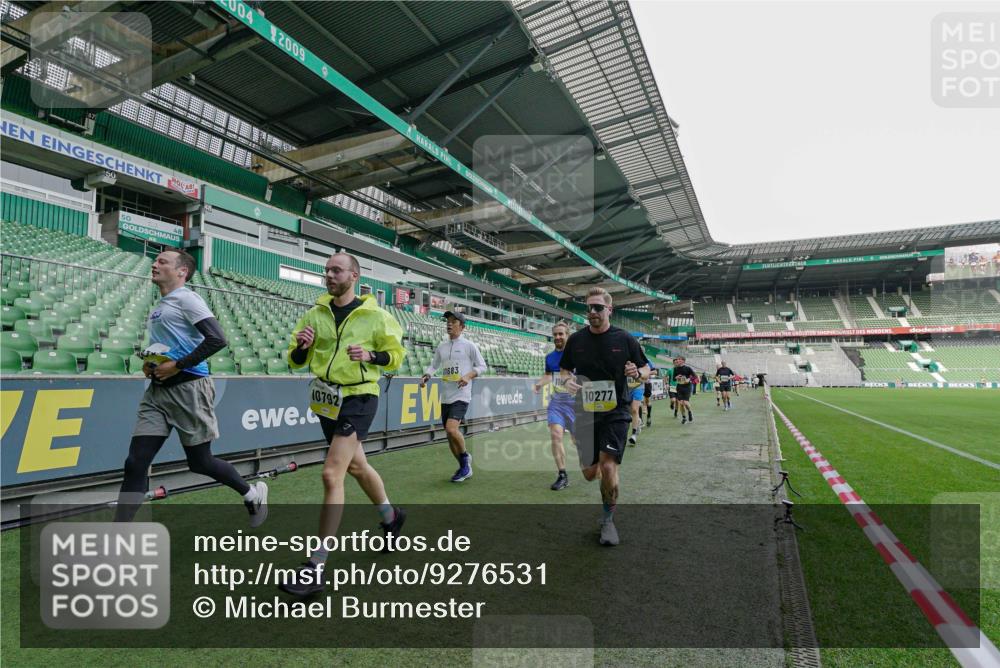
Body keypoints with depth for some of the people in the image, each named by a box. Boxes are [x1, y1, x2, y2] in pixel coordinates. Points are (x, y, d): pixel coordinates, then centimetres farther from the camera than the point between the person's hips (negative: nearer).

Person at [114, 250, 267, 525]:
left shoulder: (186, 298, -7)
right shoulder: (159, 307, 18)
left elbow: (217, 339, -19)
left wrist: (177, 366, -17)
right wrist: (150, 364, 11)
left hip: (189, 387, -7)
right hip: (157, 390, 8)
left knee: (200, 463, 5)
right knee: (135, 463, 0)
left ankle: (253, 494, 26)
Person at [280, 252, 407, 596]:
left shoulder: (375, 315, -9)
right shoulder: (315, 313, 3)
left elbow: (396, 354, -3)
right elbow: (296, 361, 7)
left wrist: (370, 355, -22)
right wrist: (301, 346, -15)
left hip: (358, 399, -6)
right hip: (327, 399, 6)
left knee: (331, 475, -13)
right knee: (357, 466, 21)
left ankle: (316, 567, -1)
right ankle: (391, 516, 46)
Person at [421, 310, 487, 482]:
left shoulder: (469, 345, -3)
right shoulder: (441, 346, 12)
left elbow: (482, 366, 0)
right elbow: (433, 366, 20)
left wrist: (468, 376, -16)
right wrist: (426, 376, 0)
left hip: (461, 396, -6)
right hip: (446, 397, 6)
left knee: (451, 429, -23)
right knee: (450, 435, 9)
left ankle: (465, 457, 5)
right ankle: (465, 468, 27)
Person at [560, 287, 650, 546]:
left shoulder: (625, 339, -2)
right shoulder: (576, 339, 3)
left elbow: (646, 370, 6)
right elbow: (564, 369, 13)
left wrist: (638, 373, -18)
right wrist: (567, 380, -10)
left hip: (615, 412, -2)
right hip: (585, 413, 2)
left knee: (608, 467, -13)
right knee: (589, 473, 6)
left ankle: (608, 520, 12)